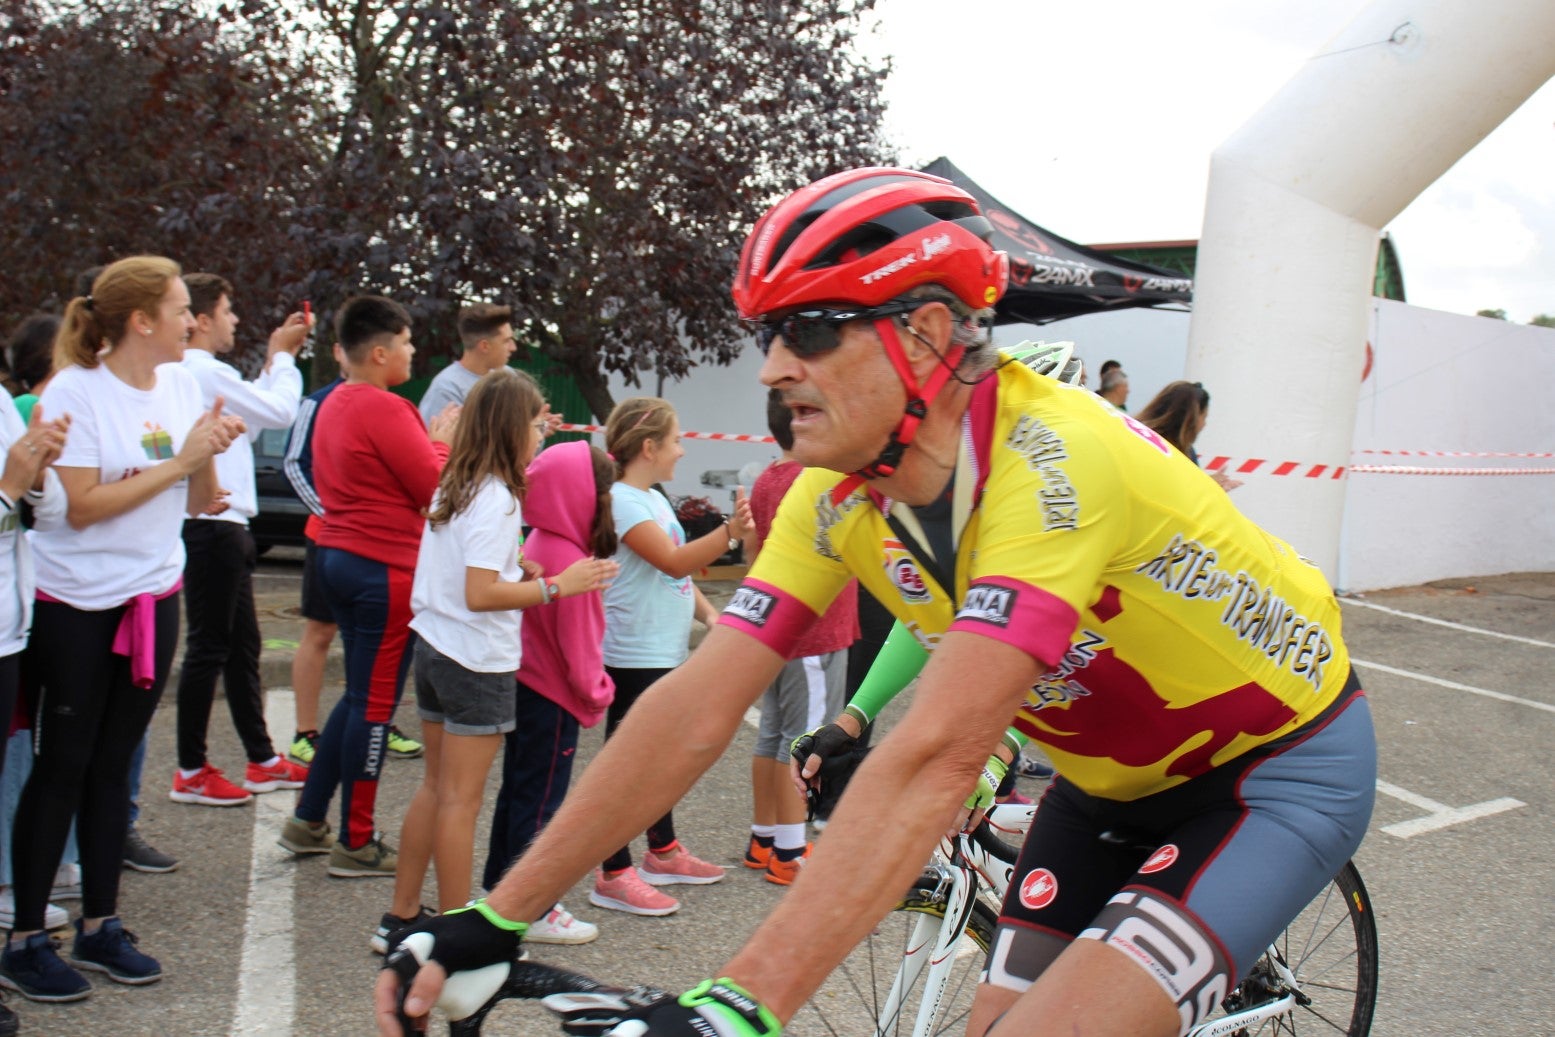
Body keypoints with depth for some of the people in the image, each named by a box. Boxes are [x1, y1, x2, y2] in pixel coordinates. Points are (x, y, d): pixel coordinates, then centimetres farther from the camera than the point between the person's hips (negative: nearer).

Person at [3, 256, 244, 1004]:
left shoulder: (180, 385, 3)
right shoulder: (74, 393, -14)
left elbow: (198, 503, 5)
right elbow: (80, 507, -19)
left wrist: (209, 454, -14)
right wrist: (178, 461, -20)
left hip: (154, 597, 5)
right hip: (76, 606, -5)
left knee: (112, 766, 11)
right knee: (60, 770, 1)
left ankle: (98, 926, 21)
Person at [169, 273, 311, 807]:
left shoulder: (192, 373, 15)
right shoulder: (207, 372, -16)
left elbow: (254, 414, 18)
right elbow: (281, 411, -11)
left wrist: (276, 357, 15)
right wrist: (282, 355, 3)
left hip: (221, 527, 11)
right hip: (213, 527, -11)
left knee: (242, 646, 15)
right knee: (208, 648, -3)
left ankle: (262, 760, 23)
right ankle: (191, 772, 5)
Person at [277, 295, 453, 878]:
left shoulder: (334, 405, 12)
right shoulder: (385, 410, -17)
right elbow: (437, 487, -18)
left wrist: (428, 442, 16)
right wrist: (441, 441, 2)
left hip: (338, 557, 10)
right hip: (385, 568, -10)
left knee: (359, 695, 19)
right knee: (375, 703, -1)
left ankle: (307, 822, 24)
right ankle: (356, 845, 7)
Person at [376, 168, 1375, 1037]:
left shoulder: (1052, 461, -34)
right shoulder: (839, 500, -11)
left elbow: (936, 758, -43)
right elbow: (696, 706, -13)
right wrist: (496, 918, -16)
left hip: (1283, 760, -7)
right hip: (1115, 778, 7)